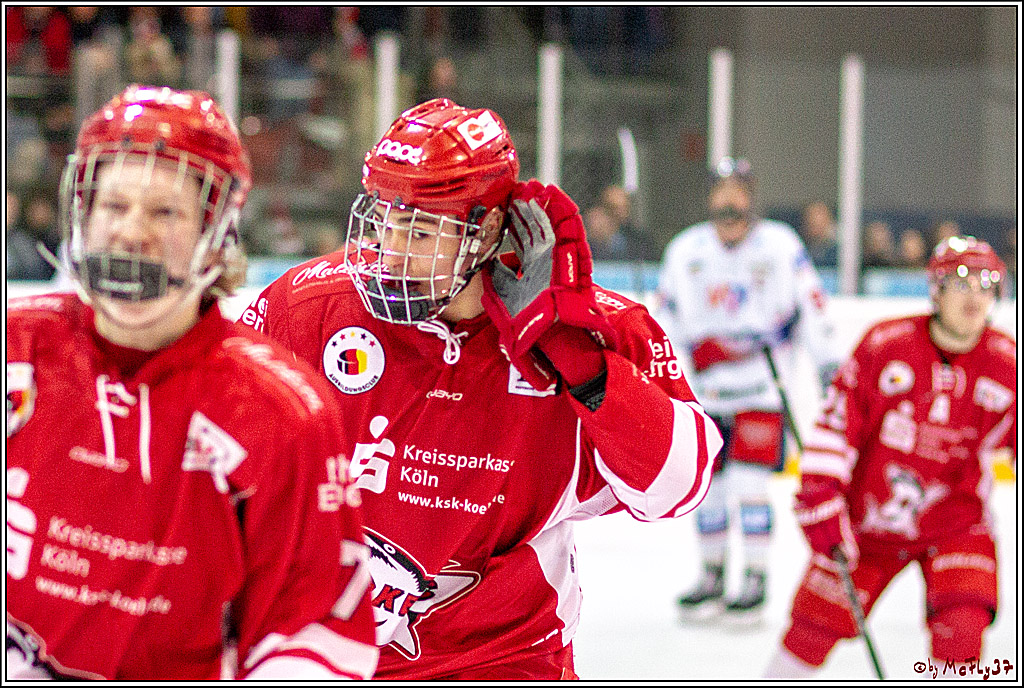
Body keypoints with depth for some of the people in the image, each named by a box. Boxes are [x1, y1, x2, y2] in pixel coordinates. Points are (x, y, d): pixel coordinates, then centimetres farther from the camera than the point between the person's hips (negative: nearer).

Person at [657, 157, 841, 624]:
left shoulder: (781, 245, -4)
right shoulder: (685, 251, 4)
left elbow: (810, 306, 1)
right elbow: (667, 322, 10)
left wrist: (829, 365, 0)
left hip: (763, 385, -3)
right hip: (706, 388, 3)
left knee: (749, 480, -10)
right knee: (707, 481, 6)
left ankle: (755, 580, 0)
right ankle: (711, 575, 22)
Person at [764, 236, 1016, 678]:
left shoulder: (1006, 364, -10)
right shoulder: (885, 344, -13)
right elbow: (837, 421, -11)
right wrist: (820, 499, -17)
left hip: (955, 523, 0)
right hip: (867, 518, 0)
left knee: (962, 624, -20)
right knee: (815, 623, 4)